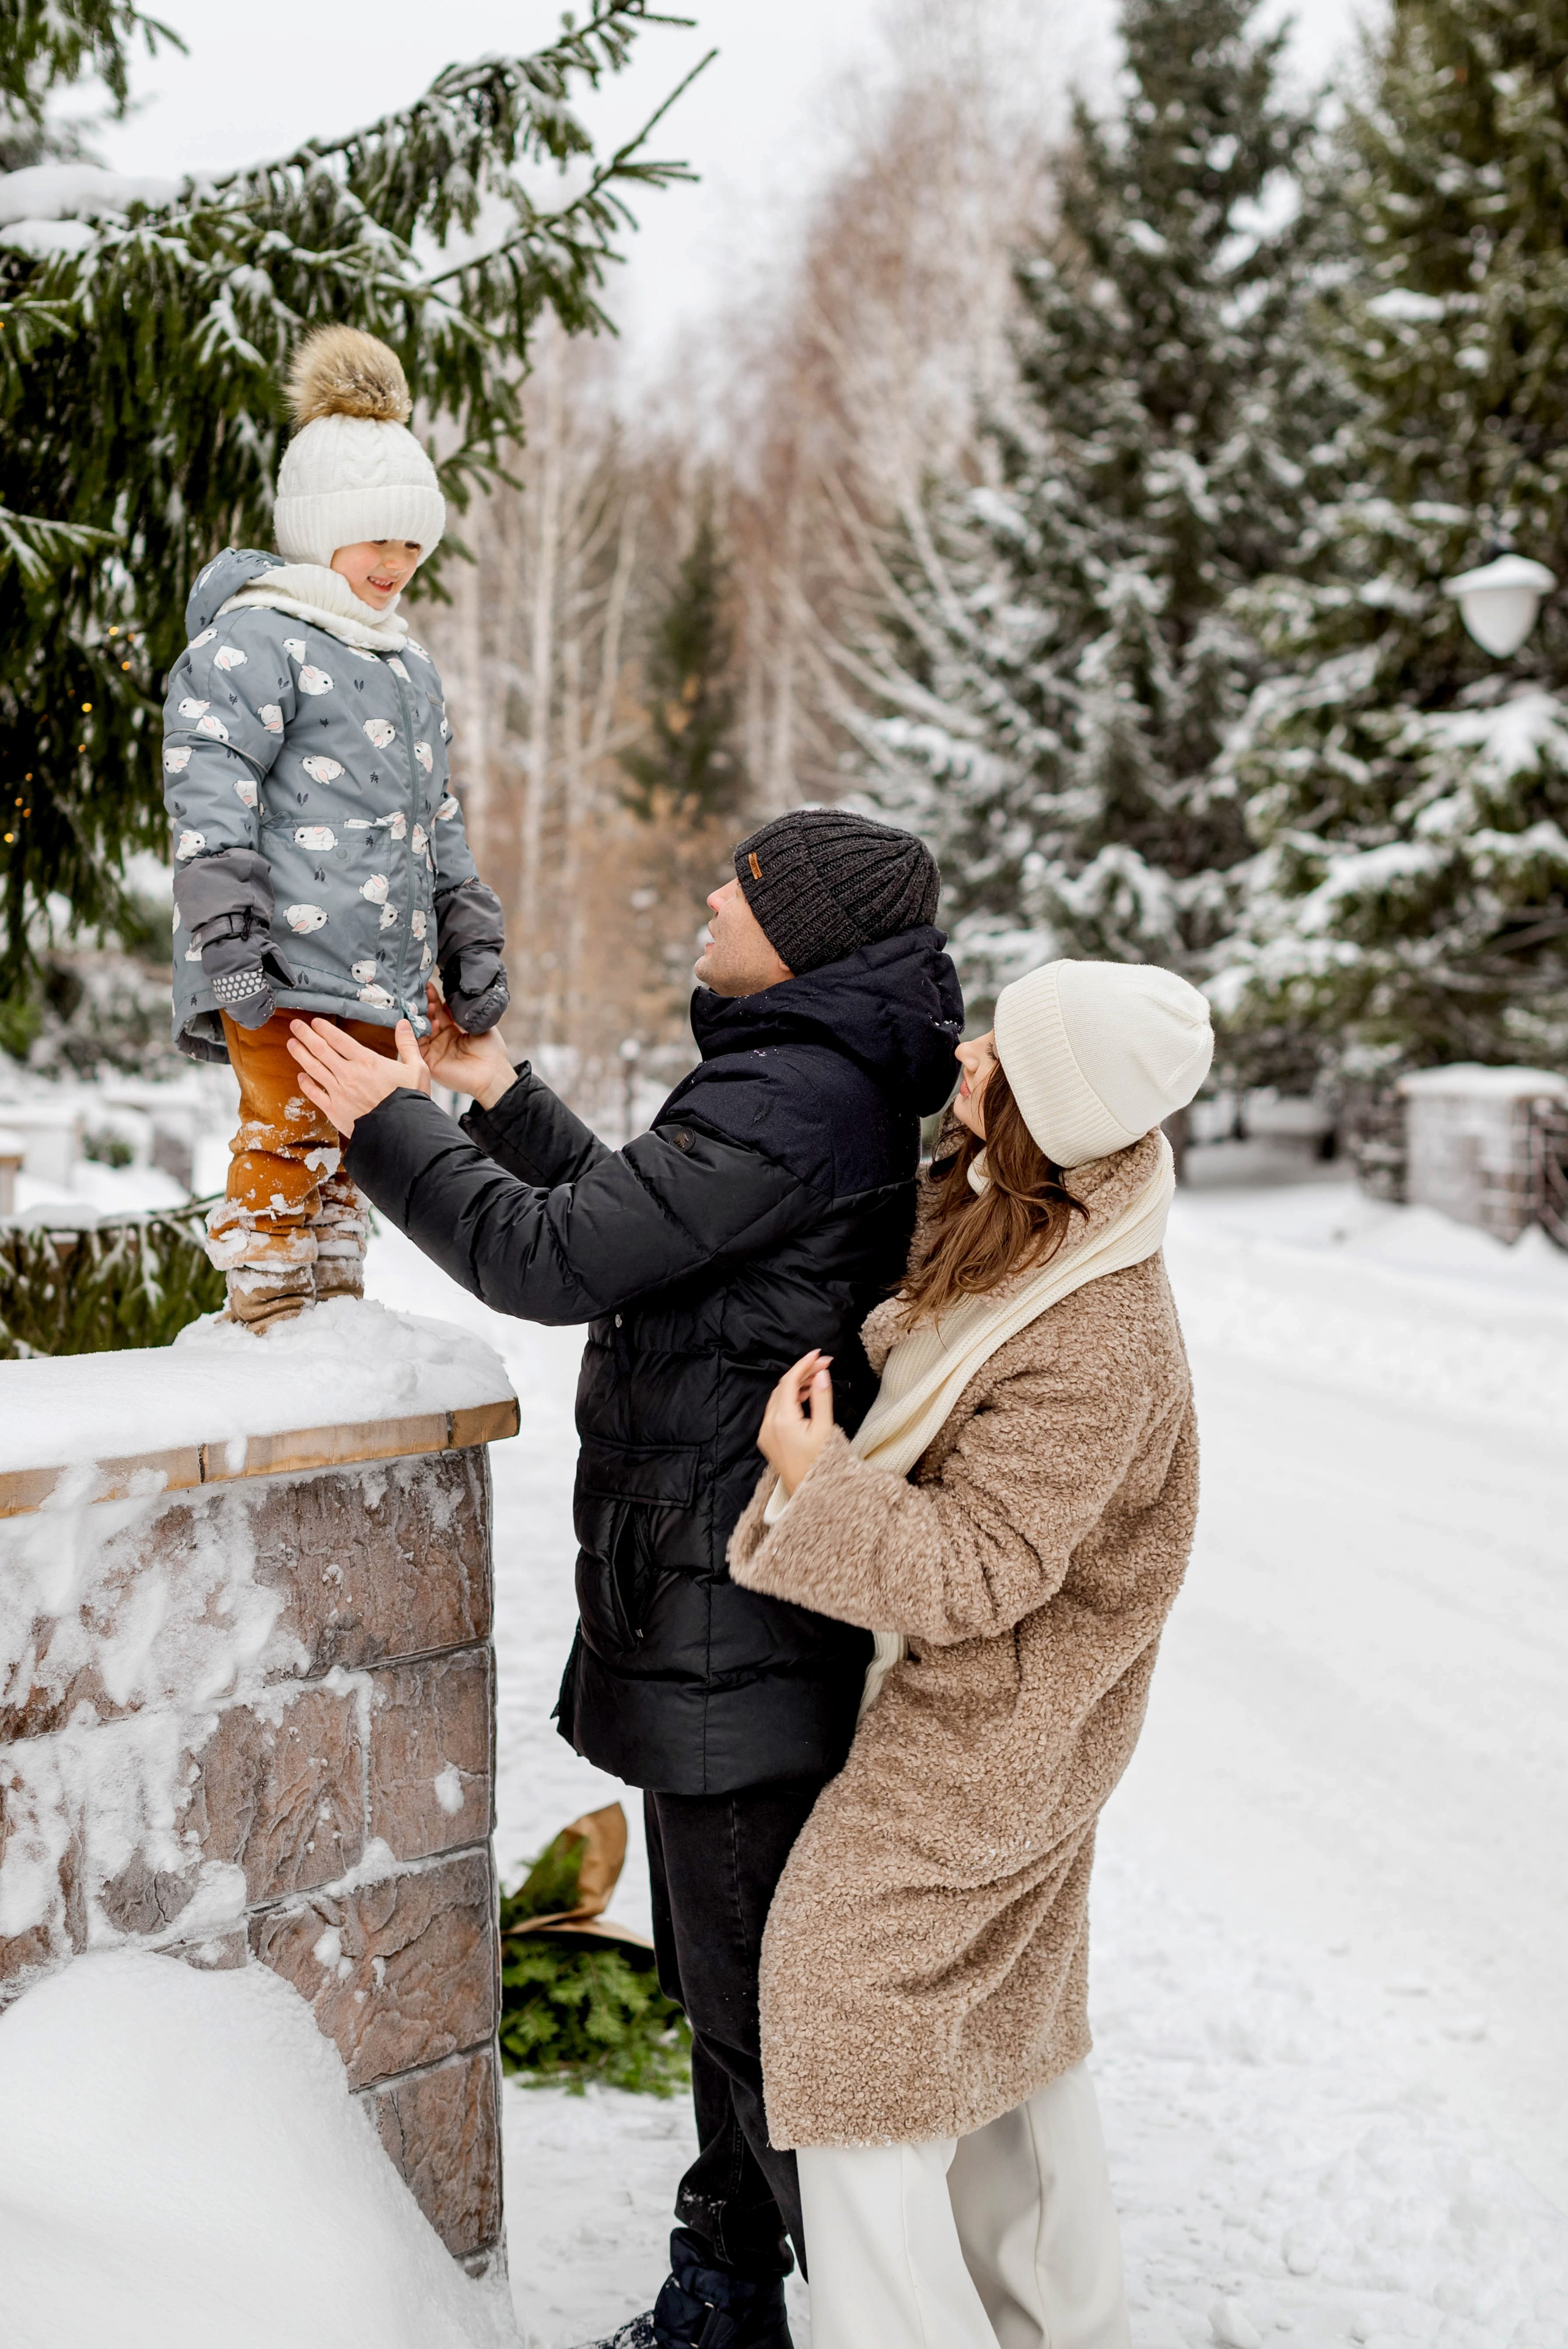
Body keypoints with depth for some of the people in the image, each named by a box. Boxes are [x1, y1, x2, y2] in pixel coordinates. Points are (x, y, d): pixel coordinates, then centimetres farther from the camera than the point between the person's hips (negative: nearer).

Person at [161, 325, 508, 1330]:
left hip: (378, 969, 8)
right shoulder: (254, 639, -4)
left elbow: (438, 814, 28)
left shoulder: (410, 665, 24)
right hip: (285, 967, -8)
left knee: (348, 1144, 12)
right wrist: (226, 925, -22)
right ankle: (268, 1307, -1)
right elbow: (210, 782, -13)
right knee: (290, 1132, -8)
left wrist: (471, 940, 24)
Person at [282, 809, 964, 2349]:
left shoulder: (788, 1105, -22)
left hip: (734, 1633, -11)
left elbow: (554, 1257, -19)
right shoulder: (842, 1093, 11)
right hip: (732, 1625, 11)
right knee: (724, 1976, 22)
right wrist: (500, 1099, 27)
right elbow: (636, 1222, 22)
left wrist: (388, 1126, -5)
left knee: (761, 1998, 1)